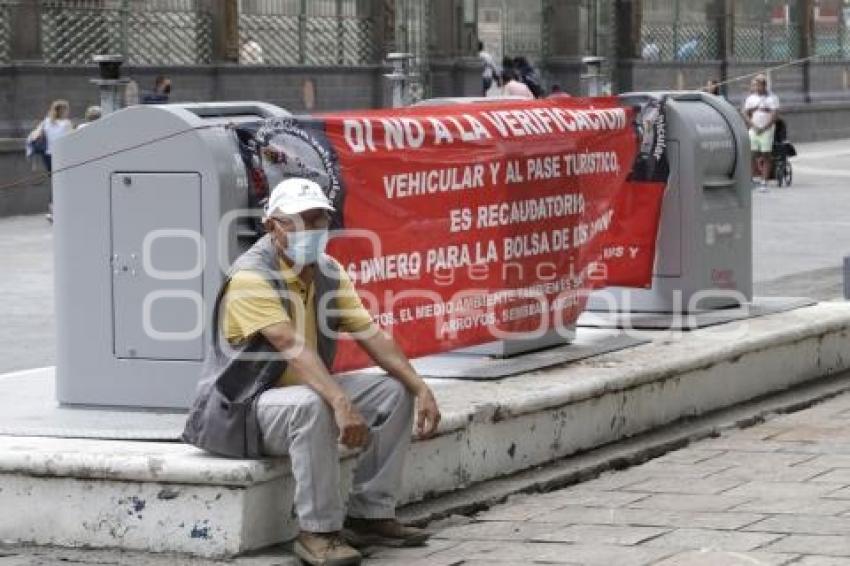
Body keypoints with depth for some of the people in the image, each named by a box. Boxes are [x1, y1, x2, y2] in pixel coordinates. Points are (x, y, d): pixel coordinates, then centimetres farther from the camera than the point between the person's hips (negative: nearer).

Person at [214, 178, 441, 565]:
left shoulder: (328, 272, 4)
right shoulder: (251, 276, -21)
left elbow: (372, 336, -1)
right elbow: (294, 349, -34)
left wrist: (421, 389, -15)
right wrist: (341, 403, -46)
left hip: (310, 393, 8)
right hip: (250, 406, -8)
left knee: (396, 392, -3)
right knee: (311, 403, -37)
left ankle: (370, 515, 1)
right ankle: (317, 533, -27)